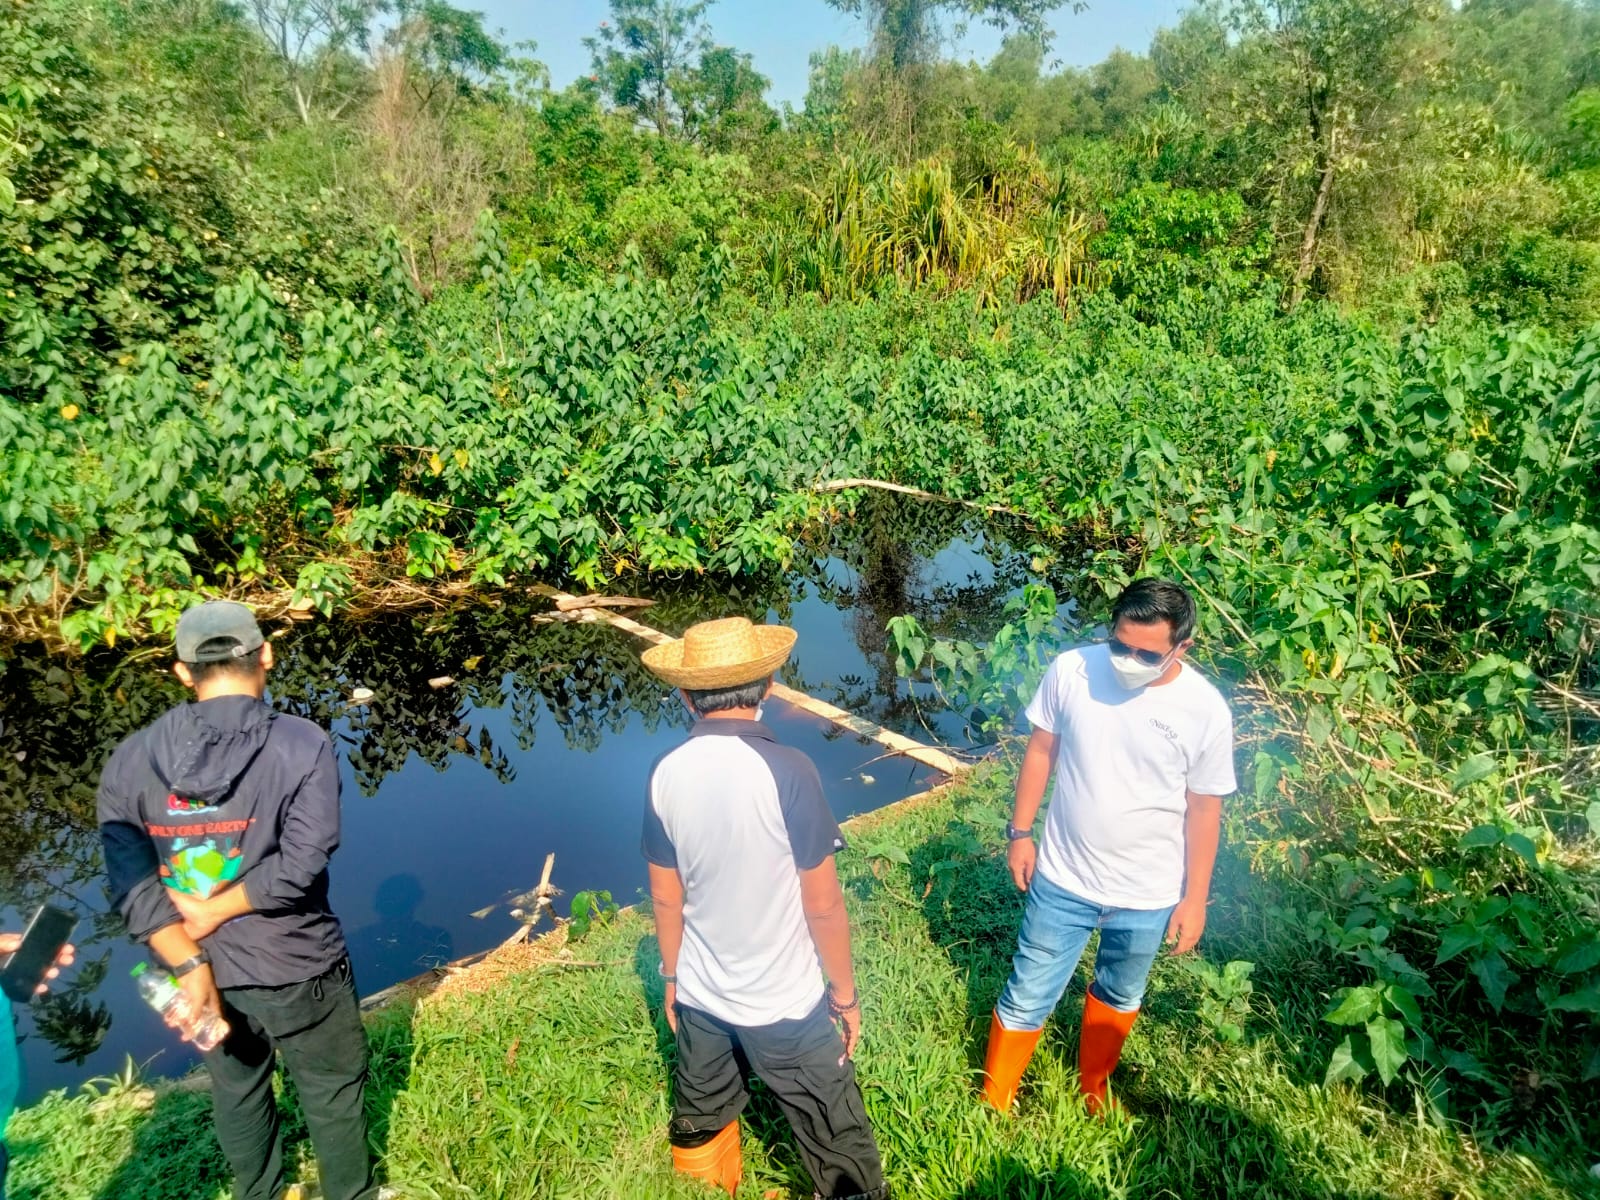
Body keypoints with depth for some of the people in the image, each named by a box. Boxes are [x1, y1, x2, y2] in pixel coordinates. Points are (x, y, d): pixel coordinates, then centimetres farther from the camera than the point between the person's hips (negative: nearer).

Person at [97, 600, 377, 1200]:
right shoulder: (303, 744, -18)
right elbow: (300, 864, -24)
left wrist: (189, 966, -13)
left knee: (237, 1095, 26)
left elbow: (132, 883, -12)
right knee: (333, 1092, 18)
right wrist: (213, 913, -11)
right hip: (298, 970, -4)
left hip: (207, 972, 4)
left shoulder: (129, 760, -6)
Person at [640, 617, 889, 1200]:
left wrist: (672, 979, 16)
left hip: (698, 996, 5)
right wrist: (845, 993, -2)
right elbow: (823, 904, -17)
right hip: (783, 1001, -5)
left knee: (700, 1125, 28)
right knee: (836, 1142, 14)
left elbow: (666, 898, 0)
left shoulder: (667, 775, -11)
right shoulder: (786, 771, -24)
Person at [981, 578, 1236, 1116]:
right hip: (1062, 880, 0)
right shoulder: (1071, 671, -18)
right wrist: (1020, 832, 1)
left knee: (1119, 997, 25)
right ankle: (993, 1104, 37)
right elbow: (1041, 750, -3)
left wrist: (1195, 898, 0)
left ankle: (1093, 1088, 53)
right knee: (1027, 999, 12)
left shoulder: (1205, 711, -18)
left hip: (1148, 897, 1)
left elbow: (1203, 808, -6)